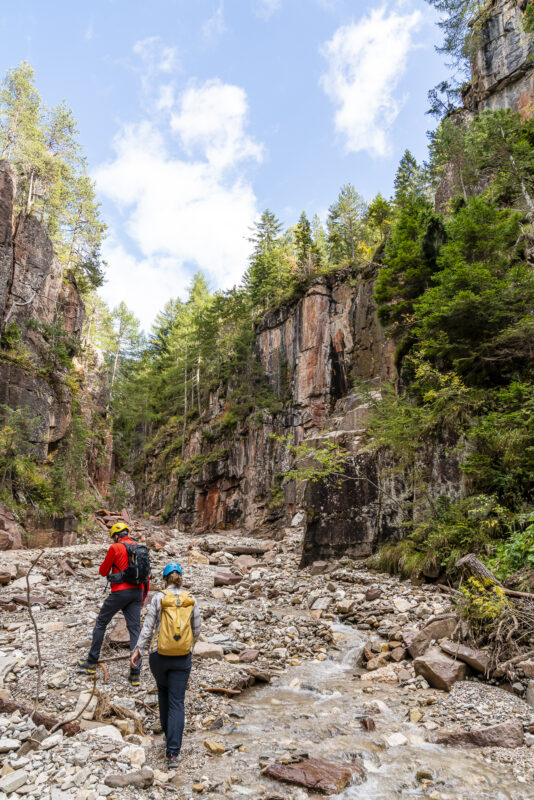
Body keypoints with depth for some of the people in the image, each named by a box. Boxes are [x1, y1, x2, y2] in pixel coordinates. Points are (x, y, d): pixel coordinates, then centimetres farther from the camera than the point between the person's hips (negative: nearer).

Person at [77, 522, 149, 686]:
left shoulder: (115, 548, -5)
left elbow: (103, 572, 3)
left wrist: (103, 565, 26)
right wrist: (143, 597, 21)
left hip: (120, 591, -5)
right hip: (137, 592, 5)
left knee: (101, 623, 15)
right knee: (135, 629, 4)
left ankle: (91, 663, 24)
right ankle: (135, 674, 1)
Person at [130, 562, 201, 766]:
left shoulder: (158, 598, -8)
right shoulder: (191, 600, -1)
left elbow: (148, 626, -9)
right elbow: (196, 628, 6)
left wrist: (138, 650, -2)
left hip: (159, 656, 0)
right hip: (182, 659, 0)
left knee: (163, 689, 28)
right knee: (177, 702, 6)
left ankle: (167, 728, 42)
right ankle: (173, 751, -1)